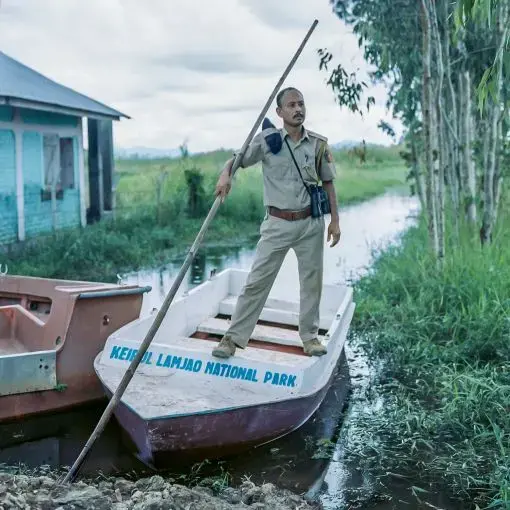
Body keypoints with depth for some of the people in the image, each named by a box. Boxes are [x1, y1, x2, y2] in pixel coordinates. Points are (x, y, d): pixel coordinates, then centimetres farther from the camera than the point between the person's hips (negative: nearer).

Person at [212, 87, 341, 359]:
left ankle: (310, 336, 27)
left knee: (312, 281, 11)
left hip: (311, 223, 3)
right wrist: (225, 175, -27)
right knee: (257, 281, -2)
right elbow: (235, 159, -3)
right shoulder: (267, 139, -4)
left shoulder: (319, 143, 3)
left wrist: (335, 220, 6)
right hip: (277, 224, -2)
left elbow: (328, 182, 9)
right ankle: (233, 337, 5)